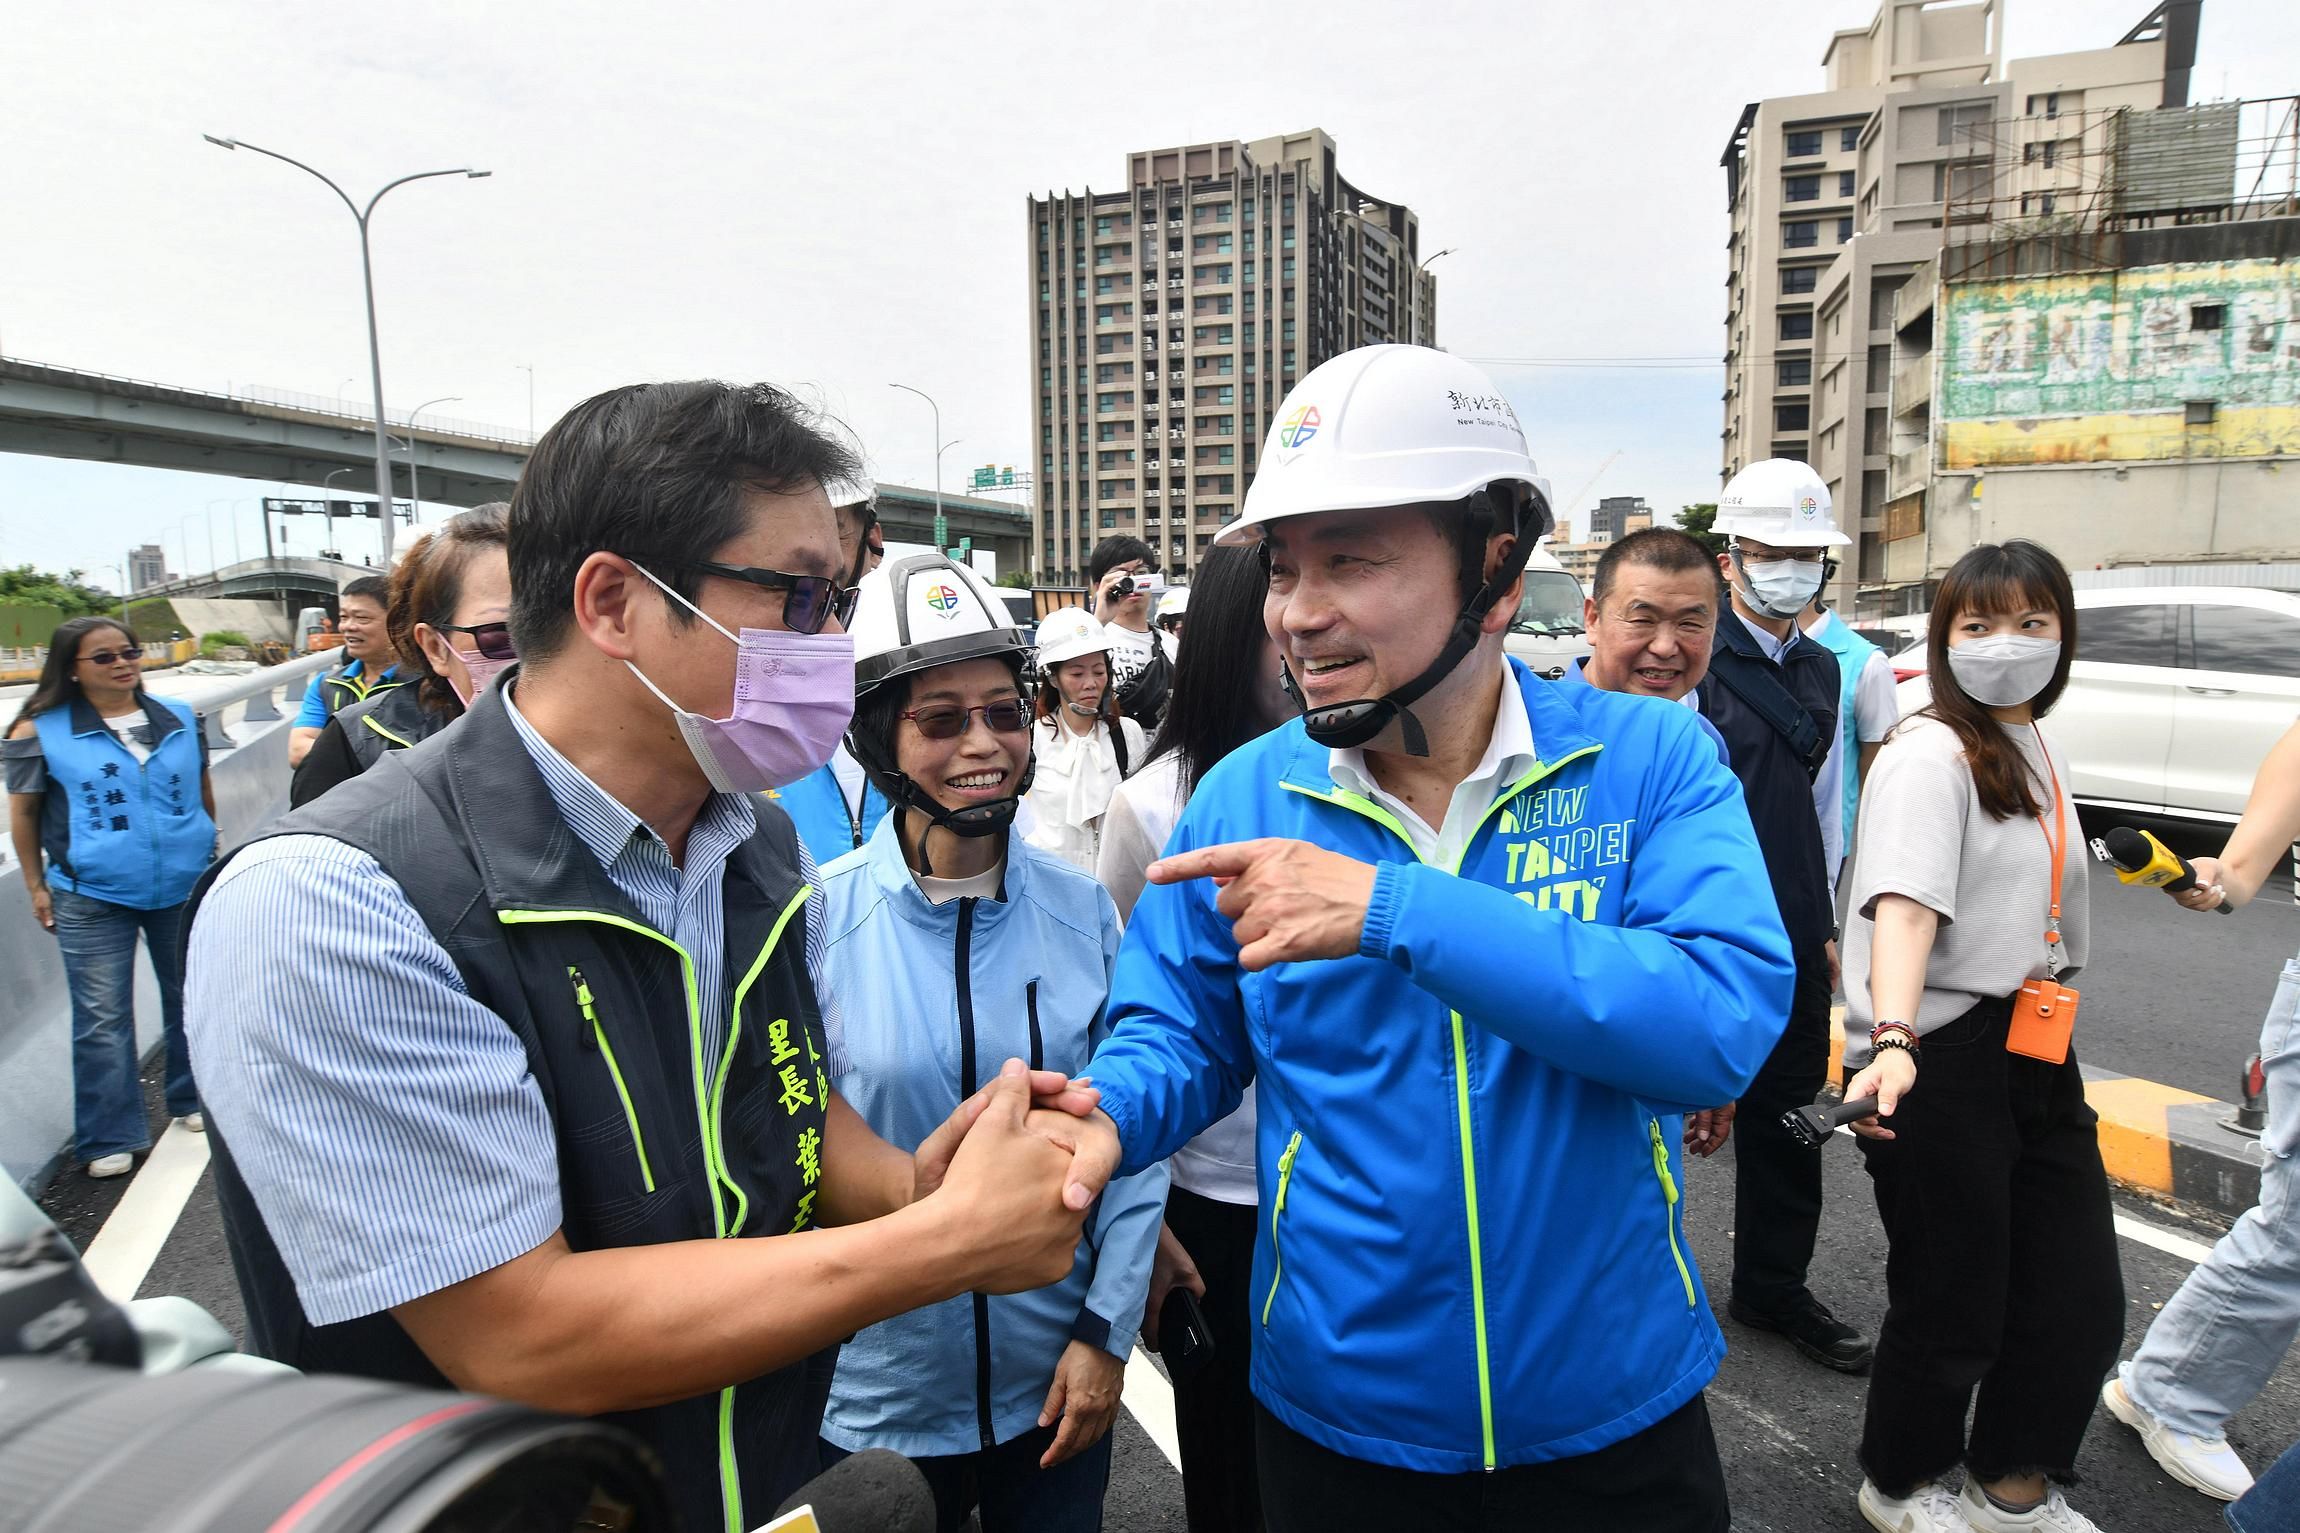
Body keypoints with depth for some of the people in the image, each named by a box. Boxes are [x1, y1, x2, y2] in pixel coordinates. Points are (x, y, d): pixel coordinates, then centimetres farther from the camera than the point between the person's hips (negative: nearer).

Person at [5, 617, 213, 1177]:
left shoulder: (179, 718, 3)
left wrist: (211, 853, 18)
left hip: (185, 886, 3)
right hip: (91, 898, -3)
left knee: (190, 999, 15)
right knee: (102, 1018, 2)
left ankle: (194, 1100, 33)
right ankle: (110, 1139, 13)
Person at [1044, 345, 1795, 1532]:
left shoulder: (1650, 760, -13)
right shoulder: (1243, 799, -7)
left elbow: (1728, 1019, -26)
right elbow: (1181, 1034, 1)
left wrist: (1395, 910, -32)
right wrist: (1109, 1116, -22)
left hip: (1613, 1409, -1)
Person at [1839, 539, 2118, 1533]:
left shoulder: (2047, 760, 13)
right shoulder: (1928, 754, -14)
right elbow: (1906, 905, -29)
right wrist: (1891, 1041, -42)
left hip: (2035, 1059, 8)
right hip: (1941, 1062, -8)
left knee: (2084, 1302, 14)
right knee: (1953, 1306, 6)